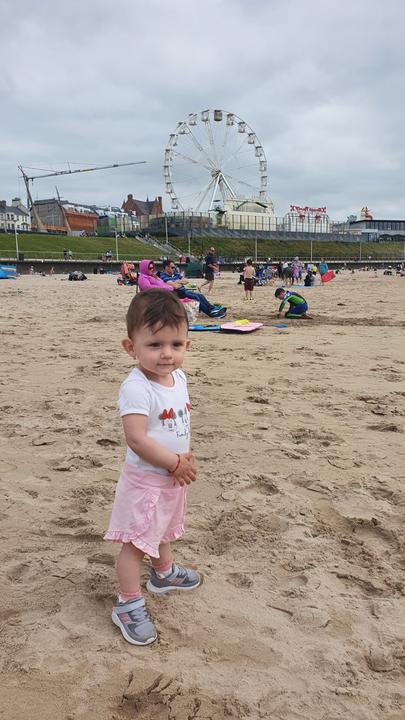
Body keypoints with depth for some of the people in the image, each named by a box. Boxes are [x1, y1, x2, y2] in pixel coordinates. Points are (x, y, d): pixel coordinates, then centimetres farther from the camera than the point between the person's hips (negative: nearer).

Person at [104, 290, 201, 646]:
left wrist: (185, 457, -4)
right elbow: (137, 438, -32)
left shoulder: (179, 378, -2)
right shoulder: (137, 388, -28)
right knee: (136, 542, 2)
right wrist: (175, 463, -24)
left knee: (164, 529, 29)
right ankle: (128, 606, 17)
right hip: (145, 479, -8)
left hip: (172, 477, 8)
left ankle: (164, 572, 52)